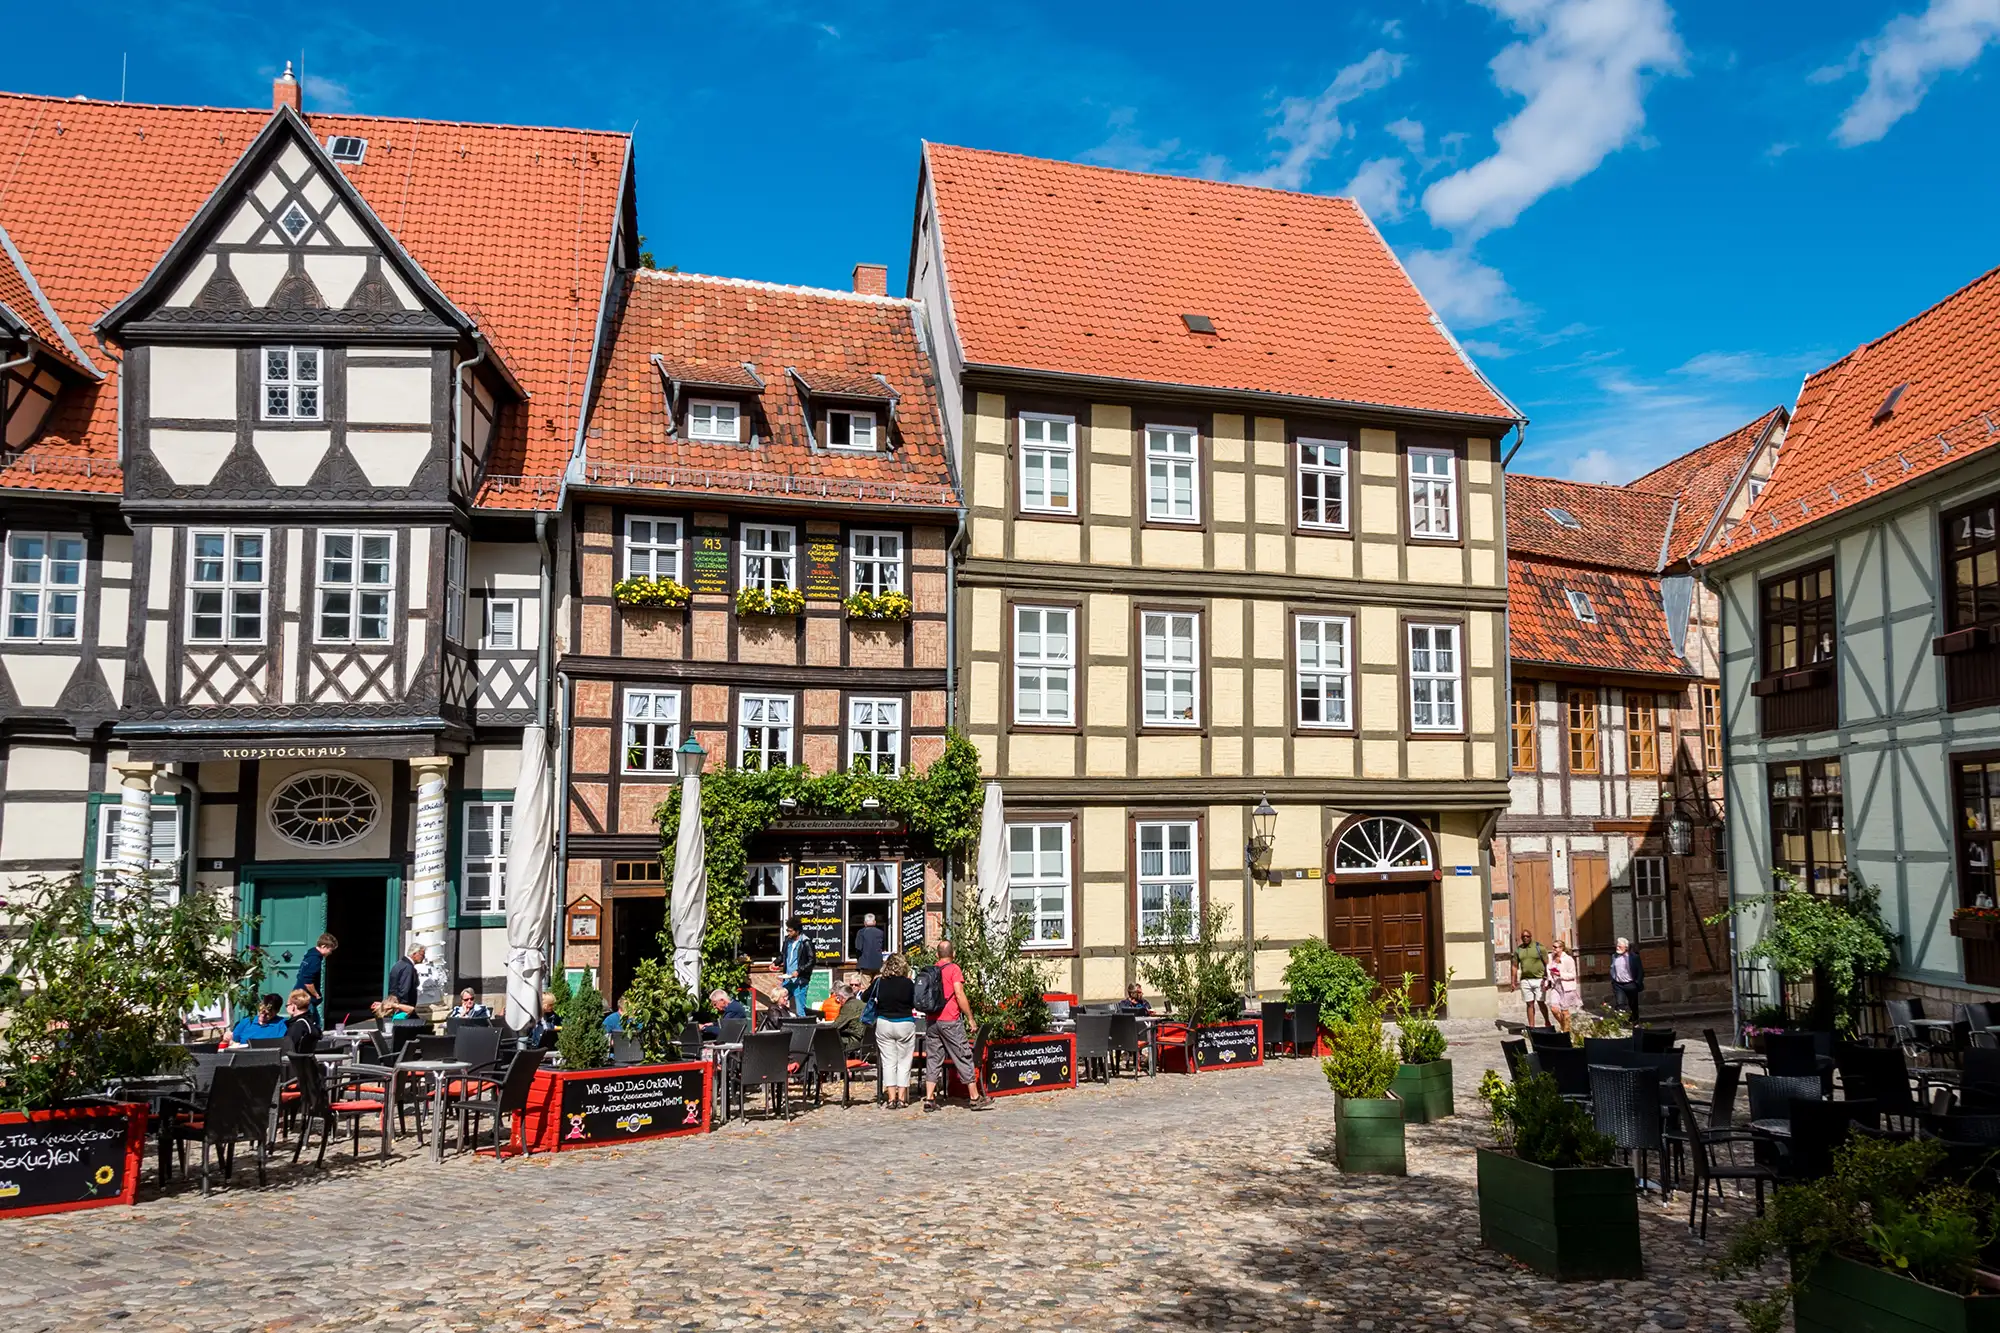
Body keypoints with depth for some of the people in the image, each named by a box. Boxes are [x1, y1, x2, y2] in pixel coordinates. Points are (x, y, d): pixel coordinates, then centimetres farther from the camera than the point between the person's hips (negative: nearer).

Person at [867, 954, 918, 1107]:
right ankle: (902, 1097, 8)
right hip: (905, 1024, -2)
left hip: (884, 1024, 2)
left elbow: (865, 998, 8)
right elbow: (916, 1005, 0)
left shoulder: (878, 982, -5)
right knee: (903, 1062, 8)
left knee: (888, 1062, 7)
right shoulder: (908, 983, -10)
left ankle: (891, 1097, 2)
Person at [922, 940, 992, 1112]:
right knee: (964, 1057, 2)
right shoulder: (953, 969, -6)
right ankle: (976, 1098, 8)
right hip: (950, 1021, -5)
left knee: (933, 1059, 8)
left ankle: (929, 1099, 4)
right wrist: (971, 1019, -9)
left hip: (932, 1021, 5)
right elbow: (959, 995, -13)